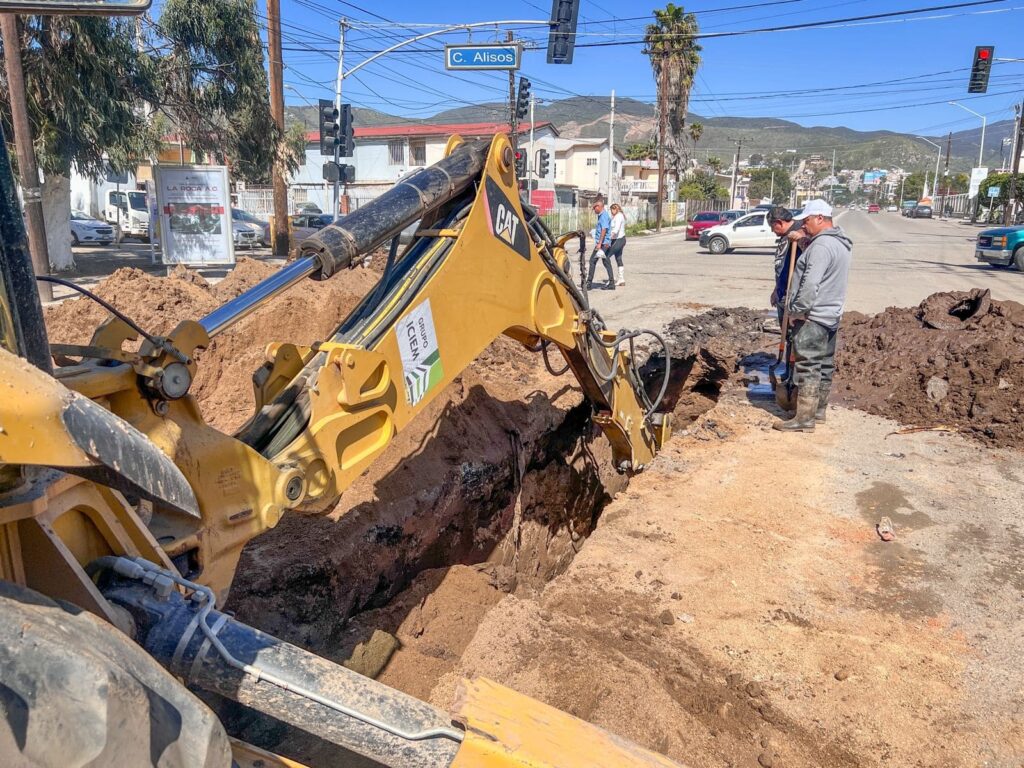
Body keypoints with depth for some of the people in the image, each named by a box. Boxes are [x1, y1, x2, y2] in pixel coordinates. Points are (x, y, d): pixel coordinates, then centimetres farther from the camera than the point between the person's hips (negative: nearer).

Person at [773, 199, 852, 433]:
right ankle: (819, 409, 26)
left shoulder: (821, 245, -19)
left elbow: (810, 284, -25)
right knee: (825, 365, 16)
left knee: (807, 367, -8)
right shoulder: (840, 243, 15)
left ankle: (804, 419, -5)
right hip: (831, 316, 11)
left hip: (813, 317, -11)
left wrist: (796, 311, -17)